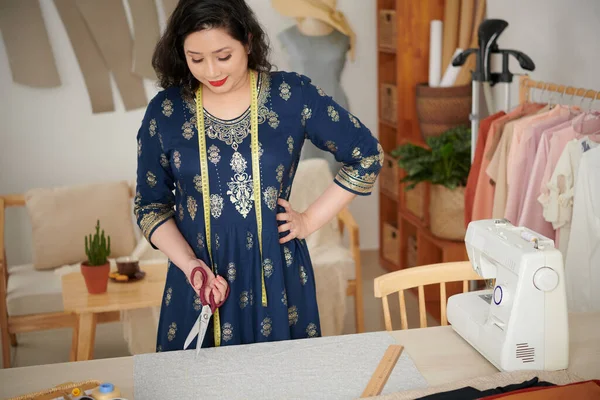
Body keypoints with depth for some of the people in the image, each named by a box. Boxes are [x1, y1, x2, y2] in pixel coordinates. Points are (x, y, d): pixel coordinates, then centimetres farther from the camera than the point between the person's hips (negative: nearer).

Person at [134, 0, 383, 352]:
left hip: (276, 275, 0)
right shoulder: (165, 111, -5)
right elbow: (151, 207, 3)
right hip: (200, 281, 1)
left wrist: (310, 221, -2)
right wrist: (188, 263, -12)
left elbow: (367, 155, 1)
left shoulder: (292, 95, -8)